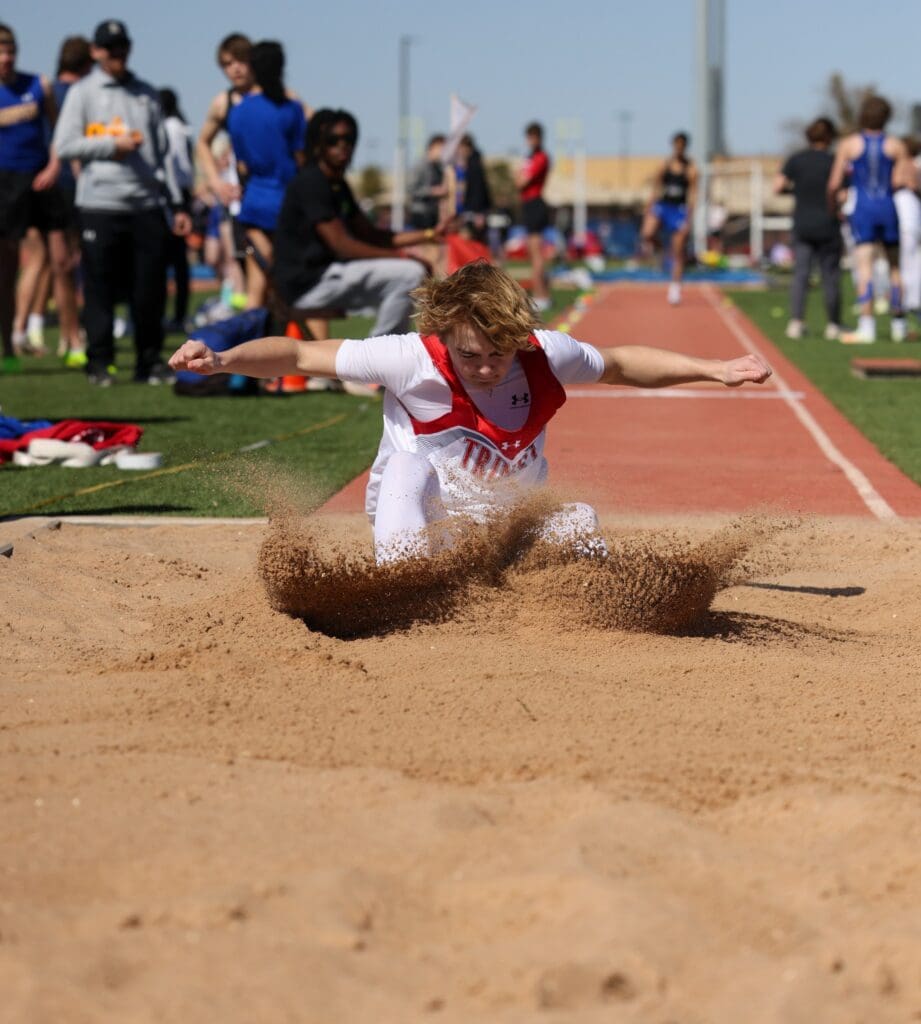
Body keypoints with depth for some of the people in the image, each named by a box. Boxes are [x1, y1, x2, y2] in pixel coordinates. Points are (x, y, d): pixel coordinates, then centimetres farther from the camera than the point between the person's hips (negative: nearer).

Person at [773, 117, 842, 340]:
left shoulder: (796, 160, 0)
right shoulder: (834, 162, -7)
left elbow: (777, 188, 0)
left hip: (802, 226, 2)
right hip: (828, 227, -2)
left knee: (800, 274, 2)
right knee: (830, 276, 6)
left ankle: (796, 320, -12)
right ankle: (833, 325, 12)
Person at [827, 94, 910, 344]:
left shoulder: (849, 145, 0)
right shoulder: (896, 146, 2)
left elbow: (833, 184, -1)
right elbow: (905, 182, -3)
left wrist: (832, 208, 15)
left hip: (862, 209, -2)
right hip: (888, 207, 2)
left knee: (864, 267, -7)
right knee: (894, 266, 14)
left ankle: (866, 327, -15)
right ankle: (898, 325, 19)